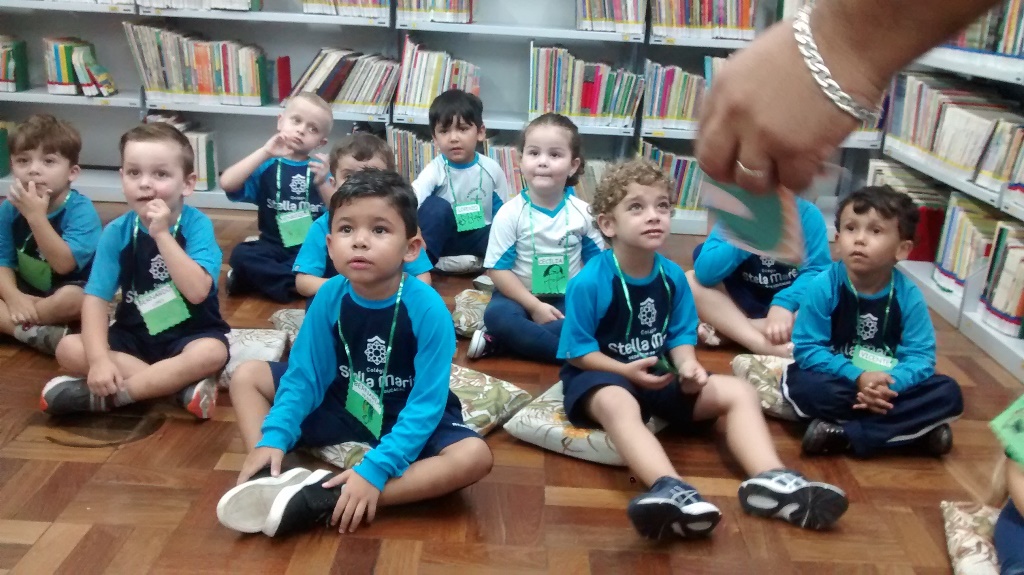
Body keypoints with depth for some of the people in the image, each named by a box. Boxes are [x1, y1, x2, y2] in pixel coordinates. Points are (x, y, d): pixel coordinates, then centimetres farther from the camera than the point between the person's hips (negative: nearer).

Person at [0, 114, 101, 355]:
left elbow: (64, 264, -29)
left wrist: (36, 216, -36)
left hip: (74, 291, -5)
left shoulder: (81, 210, -20)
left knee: (71, 298, -38)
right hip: (27, 292, 5)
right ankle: (37, 333, -24)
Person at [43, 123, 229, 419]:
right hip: (135, 336, 3)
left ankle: (105, 395, -22)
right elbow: (96, 297, -11)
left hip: (191, 334, -3)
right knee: (69, 350, -17)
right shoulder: (116, 232, -7)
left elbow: (197, 291, -27)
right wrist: (99, 358, -26)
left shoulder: (197, 225, -15)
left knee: (212, 352, -34)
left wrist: (162, 234, -30)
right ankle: (181, 385, -23)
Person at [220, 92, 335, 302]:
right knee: (241, 255, -27)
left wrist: (323, 183, -22)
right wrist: (264, 152, -18)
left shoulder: (320, 167, 5)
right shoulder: (267, 165, 1)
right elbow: (227, 183, -16)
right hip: (274, 246, -1)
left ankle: (260, 276, -18)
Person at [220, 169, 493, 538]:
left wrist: (376, 469, -34)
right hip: (342, 409, 4)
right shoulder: (329, 297, -15)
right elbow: (304, 376, -8)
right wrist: (273, 439, -23)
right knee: (245, 379, -2)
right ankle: (273, 479, -24)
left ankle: (326, 501, -34)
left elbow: (426, 403, -26)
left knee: (475, 456, -33)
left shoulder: (427, 309, -26)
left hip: (408, 421, -3)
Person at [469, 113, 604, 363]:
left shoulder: (583, 213, -3)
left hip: (568, 298, 2)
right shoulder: (510, 213, -10)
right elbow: (497, 268, -11)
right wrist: (535, 306, -17)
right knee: (497, 315, -33)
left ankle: (498, 342, -24)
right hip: (521, 295, -2)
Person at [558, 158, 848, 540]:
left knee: (739, 392, -7)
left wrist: (687, 366, -17)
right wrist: (626, 371, -24)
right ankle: (669, 488, -64)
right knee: (617, 403, -43)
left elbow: (681, 337, 5)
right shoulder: (588, 282, -18)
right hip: (600, 375, -6)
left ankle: (770, 479, -28)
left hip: (658, 376, 7)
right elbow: (576, 351, -14)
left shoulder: (673, 277, -1)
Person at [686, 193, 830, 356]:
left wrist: (784, 303, -35)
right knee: (691, 280, -19)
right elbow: (704, 272, -21)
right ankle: (764, 346, -33)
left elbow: (818, 271, -18)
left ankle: (726, 330, -26)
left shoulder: (806, 213, -10)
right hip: (746, 304, 2)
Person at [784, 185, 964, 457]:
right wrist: (857, 378, -28)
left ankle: (844, 434, -23)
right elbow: (807, 349, -17)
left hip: (888, 386, 3)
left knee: (949, 393, -17)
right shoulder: (822, 287, -16)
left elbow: (920, 355, -11)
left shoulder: (909, 296, -9)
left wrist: (891, 383, -32)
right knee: (801, 383, -33)